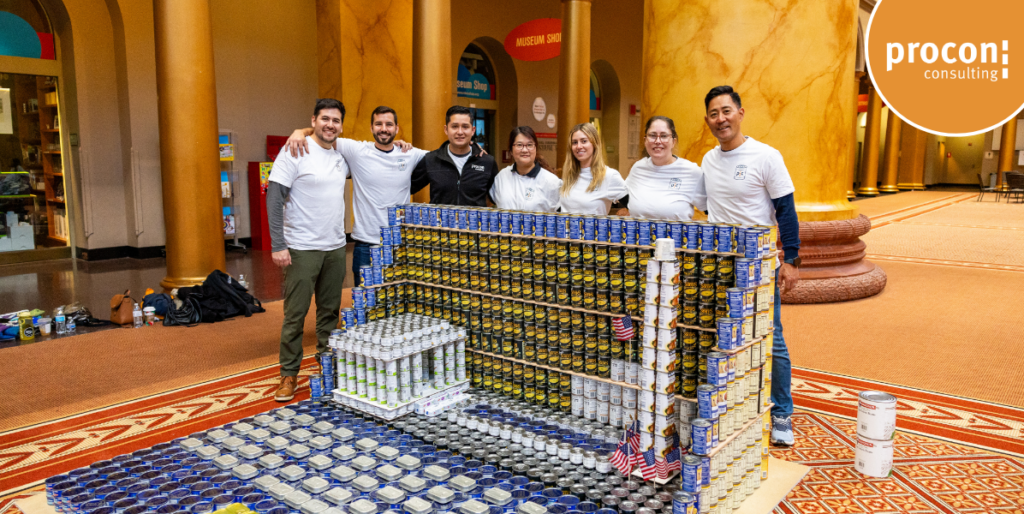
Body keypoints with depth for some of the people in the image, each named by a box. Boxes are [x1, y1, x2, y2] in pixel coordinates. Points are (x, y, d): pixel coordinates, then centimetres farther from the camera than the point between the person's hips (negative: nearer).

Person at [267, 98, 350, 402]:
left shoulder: (342, 156, 10)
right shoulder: (295, 151, -7)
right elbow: (274, 198, -11)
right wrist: (278, 245, -17)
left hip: (336, 248, 6)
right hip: (302, 249, -5)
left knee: (330, 311, 13)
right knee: (295, 314, 0)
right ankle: (289, 374, 13)